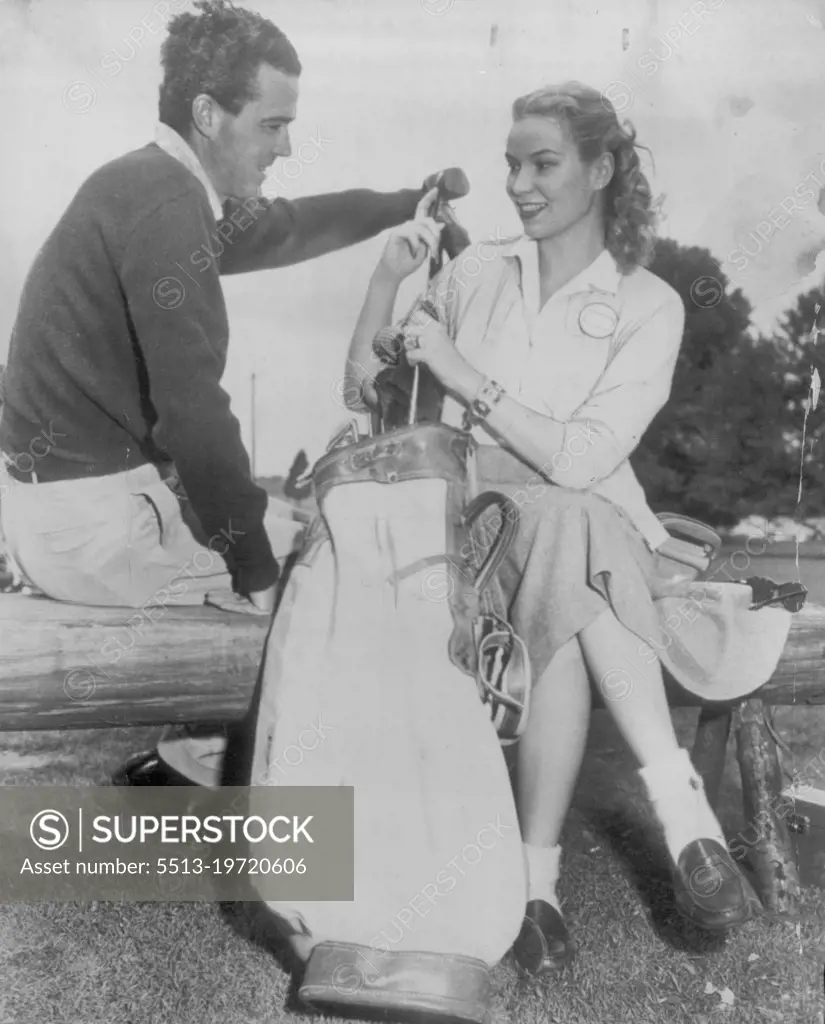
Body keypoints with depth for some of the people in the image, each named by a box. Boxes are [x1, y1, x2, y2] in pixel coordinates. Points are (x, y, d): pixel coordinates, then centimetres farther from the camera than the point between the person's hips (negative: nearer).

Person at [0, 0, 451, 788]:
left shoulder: (162, 190, 10)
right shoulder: (163, 205, -20)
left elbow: (289, 227, 26)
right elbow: (191, 410, -25)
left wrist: (406, 205, 31)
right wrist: (255, 561, -16)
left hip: (76, 493, 10)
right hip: (93, 518, -10)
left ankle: (186, 753, 27)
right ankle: (201, 759, 17)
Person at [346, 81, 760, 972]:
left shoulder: (649, 305, 1)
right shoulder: (477, 271, 10)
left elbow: (581, 460, -12)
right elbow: (364, 396, 12)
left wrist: (468, 378, -14)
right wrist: (386, 280, -2)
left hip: (587, 522, -1)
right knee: (571, 536, -34)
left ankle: (537, 870, -31)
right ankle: (679, 804, -30)